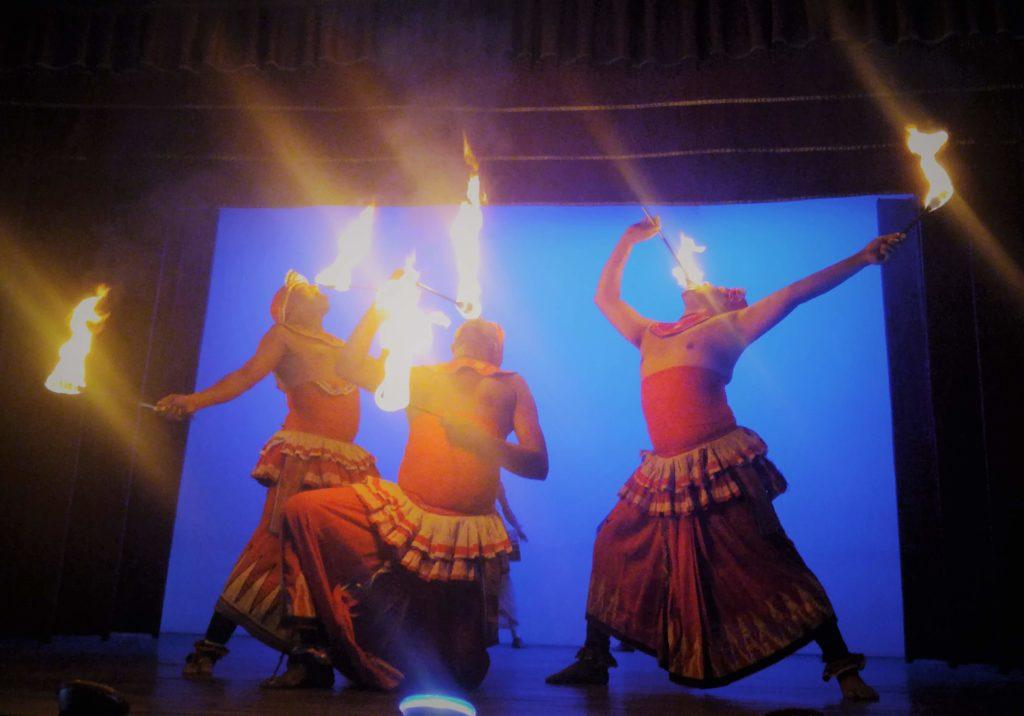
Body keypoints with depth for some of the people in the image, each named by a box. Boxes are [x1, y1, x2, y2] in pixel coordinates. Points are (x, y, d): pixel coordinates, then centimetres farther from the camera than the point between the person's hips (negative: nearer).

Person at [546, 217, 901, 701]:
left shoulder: (727, 327, 12)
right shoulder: (649, 335, 25)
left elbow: (795, 293, 10)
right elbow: (605, 296, 36)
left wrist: (862, 258, 9)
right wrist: (629, 241, 36)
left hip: (721, 469, -5)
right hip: (663, 477, 5)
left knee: (767, 564, -8)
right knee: (614, 549, 3)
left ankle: (842, 666, 0)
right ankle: (594, 659, 14)